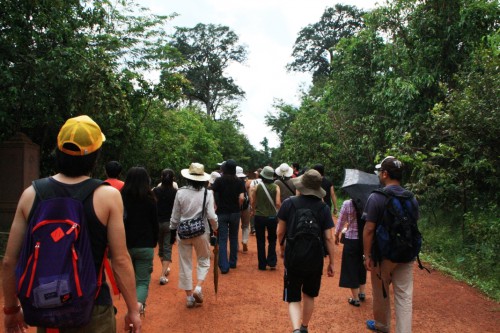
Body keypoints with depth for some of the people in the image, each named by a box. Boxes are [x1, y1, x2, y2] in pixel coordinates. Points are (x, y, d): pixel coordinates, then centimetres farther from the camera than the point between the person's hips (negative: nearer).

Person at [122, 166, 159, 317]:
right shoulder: (149, 199, -8)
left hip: (125, 245, 2)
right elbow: (155, 225, -2)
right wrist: (153, 243, 14)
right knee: (143, 280, 5)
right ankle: (138, 304, -21)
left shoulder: (121, 197, -5)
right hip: (145, 246, -2)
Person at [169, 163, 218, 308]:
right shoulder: (207, 193, -9)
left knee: (185, 264, 12)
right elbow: (211, 216, -12)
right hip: (201, 232, -1)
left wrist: (173, 231, 14)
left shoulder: (181, 192, -5)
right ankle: (198, 288, 1)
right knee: (204, 260, 18)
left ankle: (189, 297, 19)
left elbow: (175, 216, 1)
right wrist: (215, 228, 6)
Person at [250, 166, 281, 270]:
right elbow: (278, 203, -14)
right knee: (272, 240, 18)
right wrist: (280, 210, 7)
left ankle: (262, 264, 15)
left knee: (261, 241, 12)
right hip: (272, 216, 0)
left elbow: (253, 202, -1)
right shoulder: (276, 187, -8)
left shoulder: (257, 187, -7)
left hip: (259, 216, 0)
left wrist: (253, 210, 19)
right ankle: (272, 262, 8)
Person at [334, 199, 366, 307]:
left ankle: (356, 299, 16)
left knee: (351, 268, 10)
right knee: (362, 266, 23)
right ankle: (362, 293, 34)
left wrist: (337, 235, 11)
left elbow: (341, 221, -5)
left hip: (351, 240, -3)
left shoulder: (347, 204, -15)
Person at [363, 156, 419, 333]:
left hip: (383, 254, -4)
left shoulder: (376, 197, -15)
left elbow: (369, 229, -17)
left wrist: (367, 255, -10)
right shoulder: (412, 199, 1)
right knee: (404, 297, 9)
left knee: (381, 293, 17)